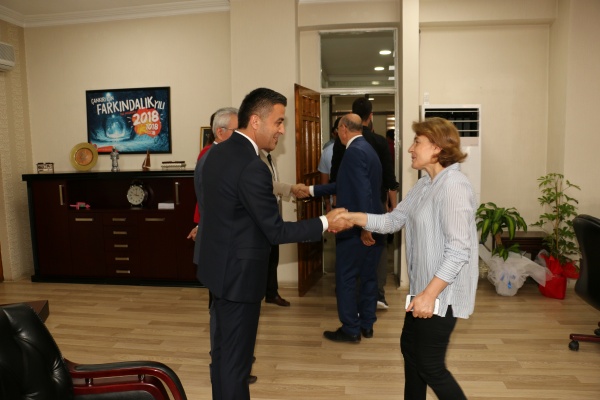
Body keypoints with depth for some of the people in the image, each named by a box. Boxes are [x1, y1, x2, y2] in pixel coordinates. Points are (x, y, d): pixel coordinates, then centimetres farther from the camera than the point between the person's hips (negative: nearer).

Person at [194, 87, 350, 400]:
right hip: (238, 272, -9)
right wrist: (326, 223, -11)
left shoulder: (212, 155, 4)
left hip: (217, 264, 9)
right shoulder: (252, 167, -23)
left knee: (222, 347, 22)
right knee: (236, 357, 5)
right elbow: (276, 231, -20)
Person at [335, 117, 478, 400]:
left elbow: (458, 250, -27)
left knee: (430, 366, 3)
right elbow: (393, 220, 7)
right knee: (410, 346, 21)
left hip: (442, 292, -10)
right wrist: (353, 217, -6)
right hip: (424, 287, 10)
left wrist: (429, 294, -26)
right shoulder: (425, 184, 9)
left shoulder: (453, 186, -23)